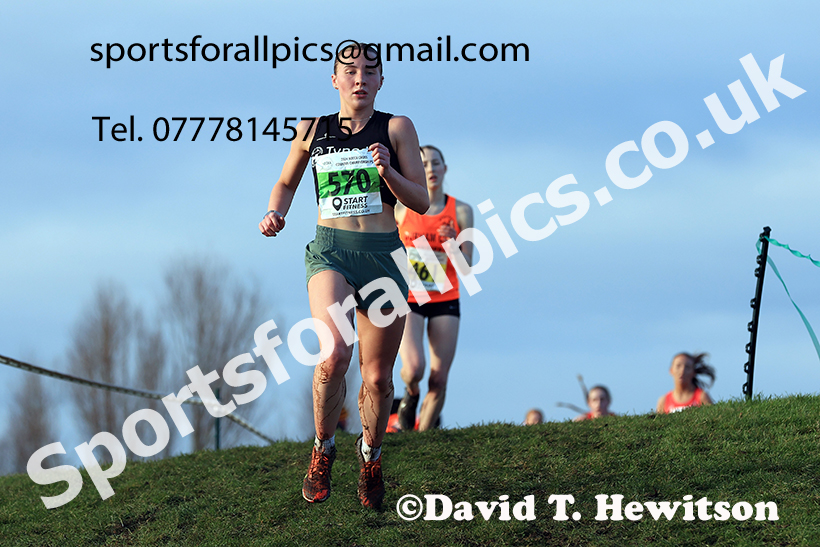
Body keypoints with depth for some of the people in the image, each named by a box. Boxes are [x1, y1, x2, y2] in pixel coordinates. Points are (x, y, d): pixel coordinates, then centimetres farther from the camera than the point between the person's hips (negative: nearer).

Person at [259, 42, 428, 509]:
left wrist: (387, 171, -15)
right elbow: (286, 184, 25)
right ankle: (323, 450, -4)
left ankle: (371, 454, 33)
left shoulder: (397, 129, 4)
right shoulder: (311, 131, 8)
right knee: (334, 353, -26)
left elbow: (422, 202, 2)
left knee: (378, 376, 4)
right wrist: (276, 213, 4)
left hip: (384, 255, 1)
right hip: (330, 251, -1)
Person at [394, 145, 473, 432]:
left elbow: (466, 266, -2)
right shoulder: (401, 209, -2)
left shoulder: (460, 211, -1)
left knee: (439, 379, -4)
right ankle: (410, 396, 15)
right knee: (413, 369, -20)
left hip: (444, 300, 1)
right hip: (407, 299, -1)